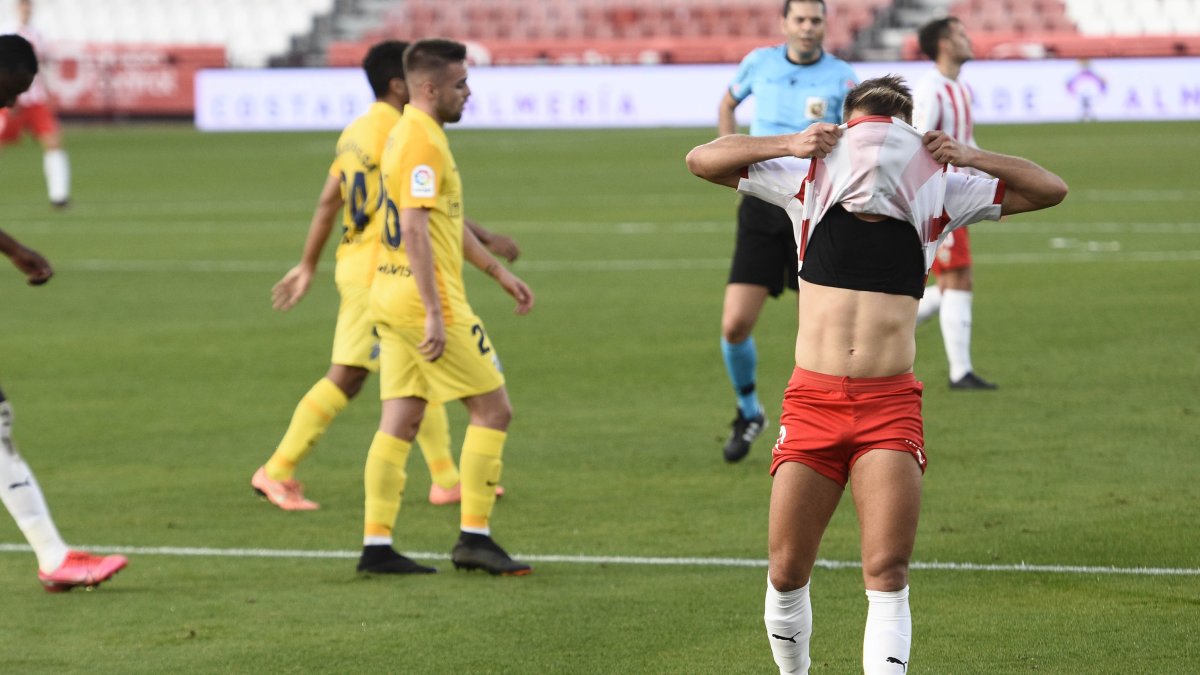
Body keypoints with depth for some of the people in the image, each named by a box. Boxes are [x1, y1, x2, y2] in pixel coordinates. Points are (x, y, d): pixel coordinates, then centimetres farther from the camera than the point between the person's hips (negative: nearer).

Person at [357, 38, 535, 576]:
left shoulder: (408, 134, 16)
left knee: (399, 421, 8)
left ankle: (376, 544, 5)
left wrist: (498, 272, 29)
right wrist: (434, 313, -25)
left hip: (392, 295, 10)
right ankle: (474, 537, 0)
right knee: (493, 408, -1)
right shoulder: (423, 140, -16)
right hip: (423, 296, -10)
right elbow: (415, 231, -23)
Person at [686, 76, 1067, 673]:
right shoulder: (811, 187, 4)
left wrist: (967, 156, -3)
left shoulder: (936, 197, 5)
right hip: (812, 398, 0)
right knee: (787, 573, 4)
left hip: (890, 405, 0)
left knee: (888, 577, -10)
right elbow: (702, 160, 6)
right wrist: (788, 145, -7)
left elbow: (1050, 190, 10)